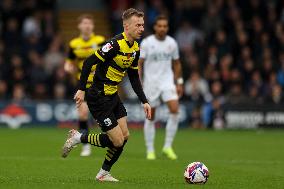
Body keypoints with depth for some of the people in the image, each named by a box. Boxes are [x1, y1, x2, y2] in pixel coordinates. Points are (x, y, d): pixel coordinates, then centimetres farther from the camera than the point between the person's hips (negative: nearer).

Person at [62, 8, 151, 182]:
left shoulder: (135, 48, 7)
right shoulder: (116, 44, -22)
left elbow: (134, 77, 17)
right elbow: (89, 62, -22)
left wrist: (144, 101, 11)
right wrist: (82, 89, -23)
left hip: (112, 95, 9)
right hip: (98, 97, -9)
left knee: (124, 136, 8)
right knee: (117, 141, -8)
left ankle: (104, 174, 22)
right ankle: (78, 138, 9)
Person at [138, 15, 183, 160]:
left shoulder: (172, 43, 4)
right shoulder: (146, 42, -6)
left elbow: (176, 64, 14)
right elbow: (139, 63, -4)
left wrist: (179, 83, 11)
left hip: (167, 81, 2)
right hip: (150, 82, -2)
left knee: (174, 110, -17)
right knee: (150, 117, 2)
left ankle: (168, 147, -7)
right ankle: (150, 151, 13)